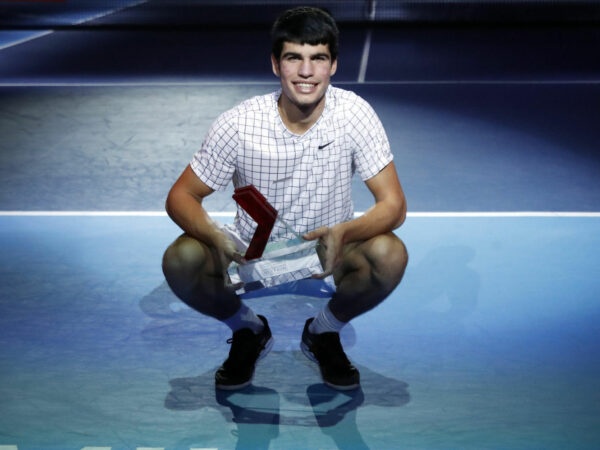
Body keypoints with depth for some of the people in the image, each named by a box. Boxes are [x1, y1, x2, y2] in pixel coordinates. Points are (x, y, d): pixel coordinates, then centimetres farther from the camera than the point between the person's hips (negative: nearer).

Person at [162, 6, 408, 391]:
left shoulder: (354, 114, -20)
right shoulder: (239, 124, -21)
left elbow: (394, 205, -20)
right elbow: (181, 197, -14)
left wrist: (343, 233, -42)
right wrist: (215, 236, -37)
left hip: (328, 250, 0)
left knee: (390, 254, -30)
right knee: (180, 261, -28)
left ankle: (324, 331, 2)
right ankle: (248, 331, 5)